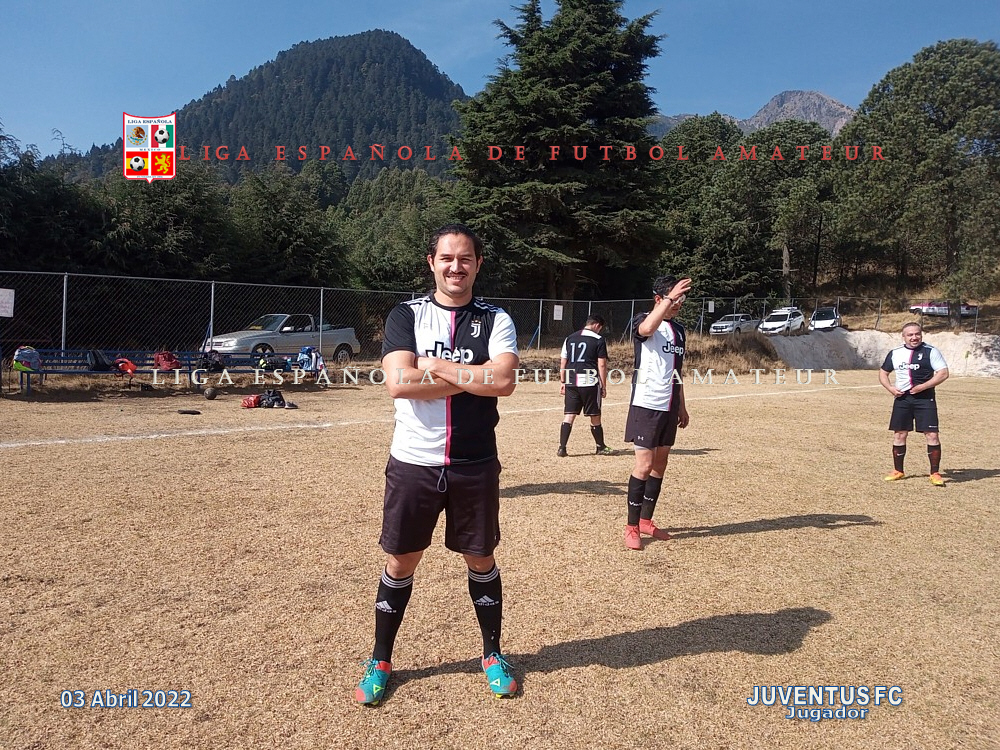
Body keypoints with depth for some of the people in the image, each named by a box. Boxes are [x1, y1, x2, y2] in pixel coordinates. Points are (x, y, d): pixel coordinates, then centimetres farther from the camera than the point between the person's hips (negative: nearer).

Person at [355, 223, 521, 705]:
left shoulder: (495, 320, 1)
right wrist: (475, 377, -14)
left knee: (481, 561, 14)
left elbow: (504, 381, -17)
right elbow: (398, 383, -16)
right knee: (400, 563, 11)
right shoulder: (406, 315, 0)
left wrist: (435, 365, -15)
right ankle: (380, 662, 30)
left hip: (475, 466, 1)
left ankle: (493, 654, 35)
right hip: (413, 463, 0)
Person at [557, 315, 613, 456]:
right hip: (590, 383, -4)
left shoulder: (569, 338, 11)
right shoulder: (599, 340, -2)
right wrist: (604, 386, 1)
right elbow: (602, 364, -5)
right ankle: (601, 447, 22)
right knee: (595, 417, 9)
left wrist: (562, 382, 18)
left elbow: (563, 362, 12)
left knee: (568, 416, 4)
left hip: (571, 383, 4)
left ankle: (562, 448, -3)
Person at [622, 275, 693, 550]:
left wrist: (682, 407, 19)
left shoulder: (679, 330, 14)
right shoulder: (642, 321, -7)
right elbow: (647, 328, -35)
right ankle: (631, 527, 3)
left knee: (660, 465, 11)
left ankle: (646, 521, 23)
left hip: (669, 408, 7)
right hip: (646, 405, -7)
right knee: (644, 466, -8)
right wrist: (669, 298, -39)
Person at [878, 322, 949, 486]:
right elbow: (883, 372, 18)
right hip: (901, 399, 3)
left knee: (932, 435, -7)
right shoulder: (895, 353, 8)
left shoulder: (930, 351, -3)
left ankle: (935, 473, 3)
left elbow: (943, 373, -9)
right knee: (899, 435, 7)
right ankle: (898, 471, 20)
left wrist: (922, 387, -17)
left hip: (925, 399, -3)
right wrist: (890, 388, 0)